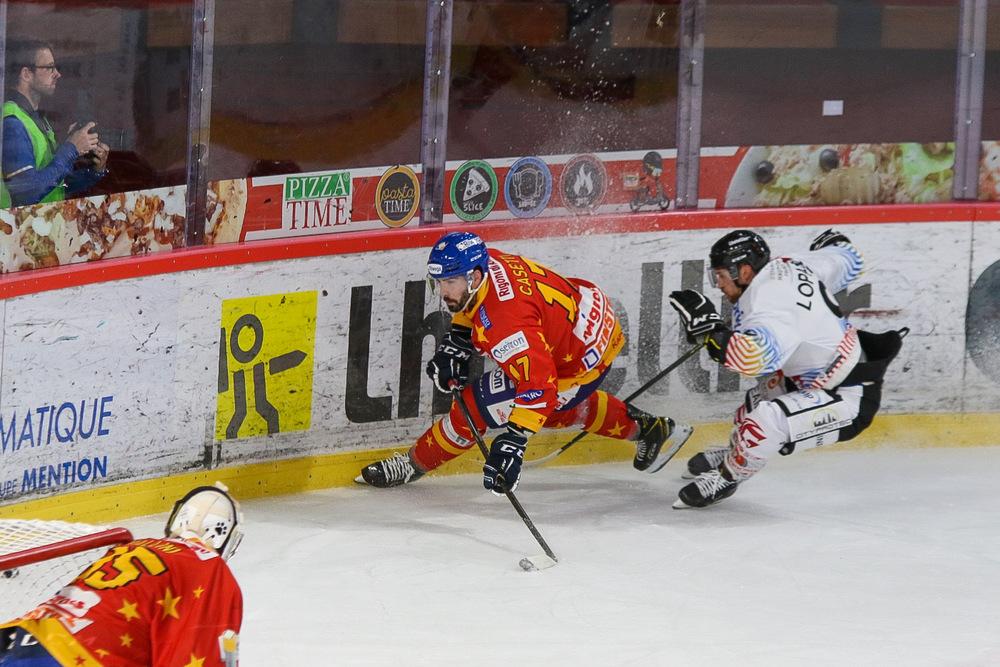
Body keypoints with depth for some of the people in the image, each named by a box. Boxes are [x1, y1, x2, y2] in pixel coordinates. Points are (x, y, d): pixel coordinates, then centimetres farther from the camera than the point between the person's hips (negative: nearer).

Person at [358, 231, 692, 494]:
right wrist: (455, 344, 3)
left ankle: (414, 464, 10)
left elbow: (539, 386, -41)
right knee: (559, 404, 36)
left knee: (479, 404, -7)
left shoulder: (505, 321, -37)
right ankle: (647, 428, 43)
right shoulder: (484, 262, -11)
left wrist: (512, 439, -45)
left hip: (579, 360, -10)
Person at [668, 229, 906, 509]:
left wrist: (709, 327, -42)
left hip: (851, 401, -11)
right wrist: (835, 242, 39)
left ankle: (726, 477, -2)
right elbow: (846, 259, 16)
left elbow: (756, 356, -47)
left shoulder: (772, 305, -28)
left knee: (767, 419, -27)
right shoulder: (787, 267, -1)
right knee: (767, 386, 30)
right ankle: (734, 452, 48)